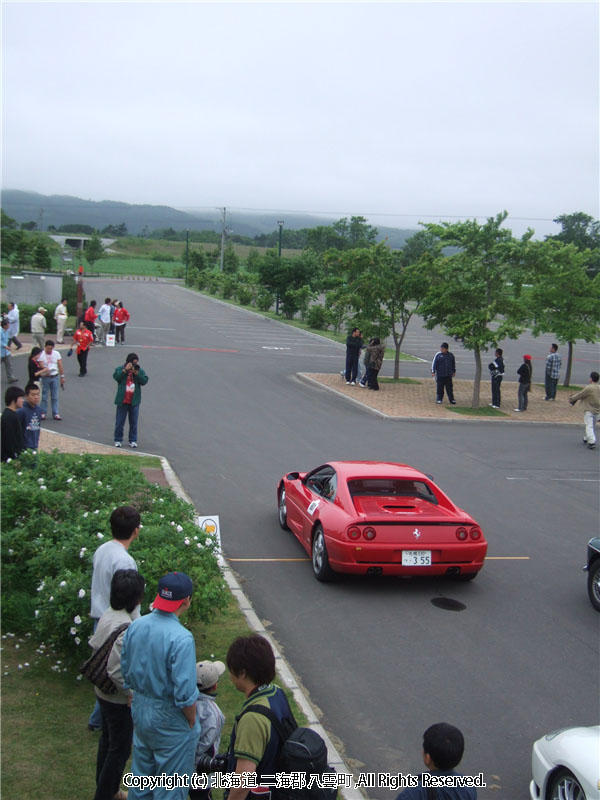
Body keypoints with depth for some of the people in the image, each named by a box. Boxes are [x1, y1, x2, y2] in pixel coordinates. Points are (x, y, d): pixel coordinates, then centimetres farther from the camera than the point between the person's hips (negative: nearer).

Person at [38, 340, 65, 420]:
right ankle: (43, 413, 11)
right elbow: (41, 366, -12)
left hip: (55, 377, 3)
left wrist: (62, 376, 4)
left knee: (55, 397, 5)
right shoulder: (41, 354, -5)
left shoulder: (56, 354, 5)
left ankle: (55, 413, 10)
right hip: (45, 377, -3)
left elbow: (60, 366, 7)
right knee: (44, 396, 1)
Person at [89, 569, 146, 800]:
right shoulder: (126, 627, -31)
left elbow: (94, 643, 8)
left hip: (103, 692, 9)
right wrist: (130, 693, -17)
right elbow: (117, 671, -31)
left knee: (107, 740, 25)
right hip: (118, 699, -9)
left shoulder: (108, 614, -5)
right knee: (120, 749, 9)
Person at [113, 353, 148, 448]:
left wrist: (136, 373, -18)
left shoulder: (140, 371, 5)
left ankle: (133, 440, 15)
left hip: (134, 401, 1)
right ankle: (118, 440, 15)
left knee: (133, 422, 6)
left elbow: (144, 381, -9)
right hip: (122, 401, -1)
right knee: (119, 422, 5)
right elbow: (116, 377, -16)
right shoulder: (120, 369, 2)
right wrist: (125, 370, -20)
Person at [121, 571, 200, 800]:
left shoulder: (135, 627, -7)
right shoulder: (181, 639, -28)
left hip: (140, 711, 6)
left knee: (140, 778, 25)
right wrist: (192, 722, -7)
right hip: (170, 721, -6)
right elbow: (185, 694, -25)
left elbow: (125, 672, 6)